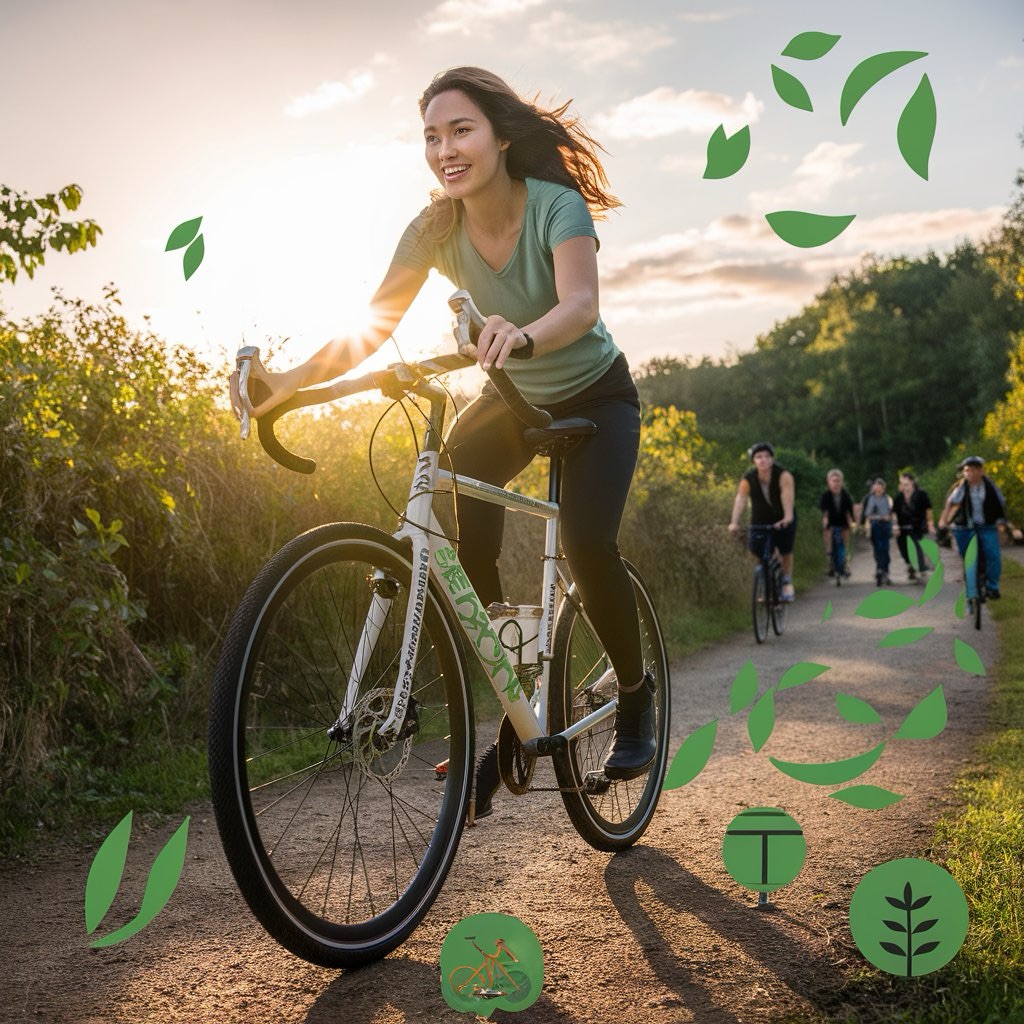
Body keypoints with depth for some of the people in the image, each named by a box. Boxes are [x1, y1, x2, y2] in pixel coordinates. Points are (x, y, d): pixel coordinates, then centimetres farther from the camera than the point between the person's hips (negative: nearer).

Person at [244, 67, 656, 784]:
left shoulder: (557, 206, -27)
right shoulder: (434, 229, -16)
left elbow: (581, 304, -44)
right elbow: (372, 328, -21)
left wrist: (522, 336, -67)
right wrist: (289, 381, -37)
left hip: (595, 395, -4)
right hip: (512, 399, 4)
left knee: (586, 539, -27)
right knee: (449, 516, -22)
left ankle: (636, 696, 1)